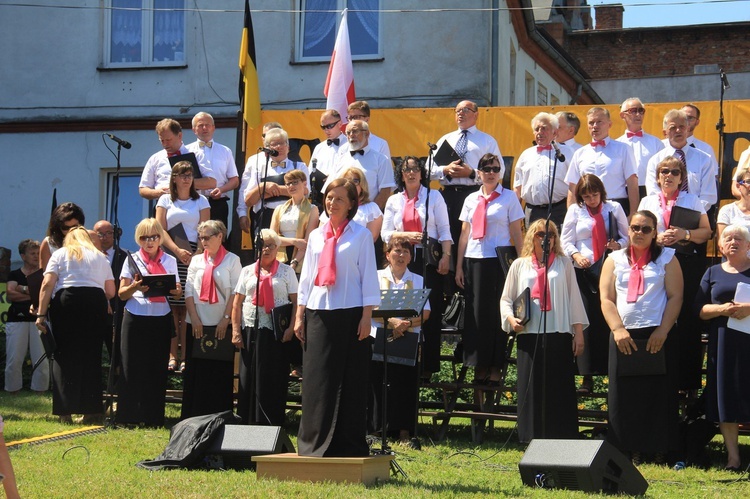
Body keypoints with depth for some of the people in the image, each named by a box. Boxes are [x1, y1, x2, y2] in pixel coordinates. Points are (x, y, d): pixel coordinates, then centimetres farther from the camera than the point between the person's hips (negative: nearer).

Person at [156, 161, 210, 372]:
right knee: (171, 307, -5)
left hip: (193, 255, 0)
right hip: (169, 255, 0)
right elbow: (160, 230, 4)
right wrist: (177, 250, -11)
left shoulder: (201, 201, 12)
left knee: (188, 307, -7)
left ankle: (185, 357, -7)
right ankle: (172, 355, -5)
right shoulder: (165, 200, 12)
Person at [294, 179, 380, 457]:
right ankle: (315, 444, 8)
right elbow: (306, 277, 15)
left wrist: (366, 316, -8)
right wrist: (299, 316, 9)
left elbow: (369, 277, -2)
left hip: (350, 315, -4)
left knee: (351, 381, -1)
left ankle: (349, 445, 5)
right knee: (317, 379, 2)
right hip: (318, 314, 4)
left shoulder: (361, 236, 1)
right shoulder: (316, 236, 13)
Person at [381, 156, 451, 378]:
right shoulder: (394, 201, 13)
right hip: (403, 259, 2)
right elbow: (386, 233, 9)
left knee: (430, 310, -5)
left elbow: (444, 230, 3)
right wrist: (407, 235, -8)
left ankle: (428, 365, -2)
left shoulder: (434, 196, 7)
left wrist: (446, 256, -8)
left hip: (429, 259, -2)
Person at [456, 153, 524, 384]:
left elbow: (517, 234, 0)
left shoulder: (509, 198, 2)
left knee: (496, 312, -2)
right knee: (476, 311, 2)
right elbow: (465, 234, 13)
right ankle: (479, 366, 8)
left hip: (499, 261, -3)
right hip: (474, 260, 3)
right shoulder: (471, 200, 12)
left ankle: (495, 368, 3)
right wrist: (459, 266, 8)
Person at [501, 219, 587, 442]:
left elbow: (574, 298, 8)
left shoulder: (563, 263, 10)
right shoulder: (519, 265, 12)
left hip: (559, 334, -1)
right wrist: (511, 318, -6)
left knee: (560, 390, -2)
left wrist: (578, 332, 3)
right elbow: (506, 299, 14)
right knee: (531, 389, 0)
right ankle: (533, 440, 5)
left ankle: (563, 439, 1)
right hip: (529, 335, 1)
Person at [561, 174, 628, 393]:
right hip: (584, 270, 0)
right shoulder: (575, 211, 9)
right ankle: (587, 377, 1)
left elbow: (627, 236, 10)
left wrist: (618, 245, -11)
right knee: (587, 321, -4)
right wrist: (576, 255, -12)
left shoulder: (614, 208, 9)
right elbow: (566, 241, 7)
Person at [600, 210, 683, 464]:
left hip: (658, 336, -2)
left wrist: (662, 331, -11)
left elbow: (675, 296, 0)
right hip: (624, 336, 2)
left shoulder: (666, 258, 7)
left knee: (659, 393, -2)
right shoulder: (615, 260, 12)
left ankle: (659, 451, 3)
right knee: (625, 394, 0)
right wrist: (618, 329, -9)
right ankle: (631, 451, 4)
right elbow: (606, 299, 5)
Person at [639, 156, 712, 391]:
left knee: (688, 320, -5)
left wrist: (685, 234, -11)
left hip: (688, 264, -1)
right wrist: (657, 238, -8)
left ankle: (688, 379, -1)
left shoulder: (692, 201, 12)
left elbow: (706, 232, 7)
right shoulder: (647, 202, 15)